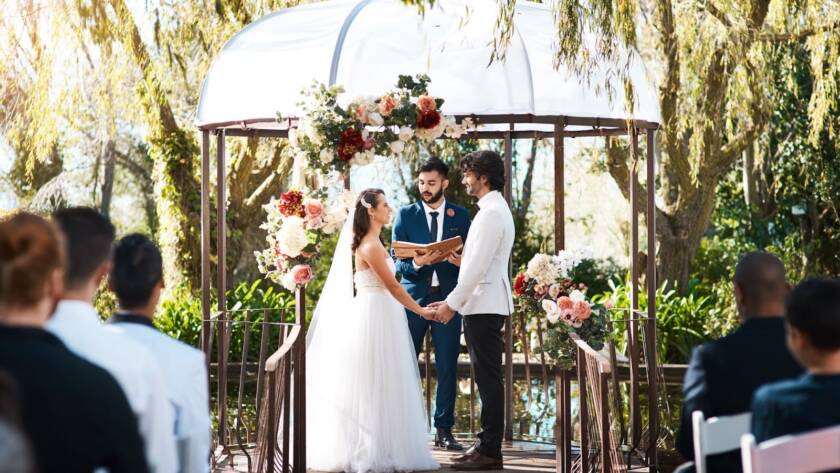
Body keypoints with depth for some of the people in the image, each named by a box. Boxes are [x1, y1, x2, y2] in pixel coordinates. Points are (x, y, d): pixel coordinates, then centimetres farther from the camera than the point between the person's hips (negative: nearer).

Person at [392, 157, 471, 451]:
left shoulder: (460, 216, 9)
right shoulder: (405, 215, 5)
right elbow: (397, 260, 1)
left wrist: (462, 261, -14)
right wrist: (415, 263, -20)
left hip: (447, 297, 1)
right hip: (413, 297, -1)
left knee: (447, 367, 3)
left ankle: (444, 430, 10)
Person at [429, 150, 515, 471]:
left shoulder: (492, 213, -16)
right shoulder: (495, 209, 17)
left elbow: (477, 266, -20)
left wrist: (452, 304, -16)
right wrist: (453, 300, 17)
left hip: (485, 306, -10)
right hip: (486, 305, 10)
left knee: (488, 378, -7)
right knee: (487, 378, 12)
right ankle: (488, 444, 17)